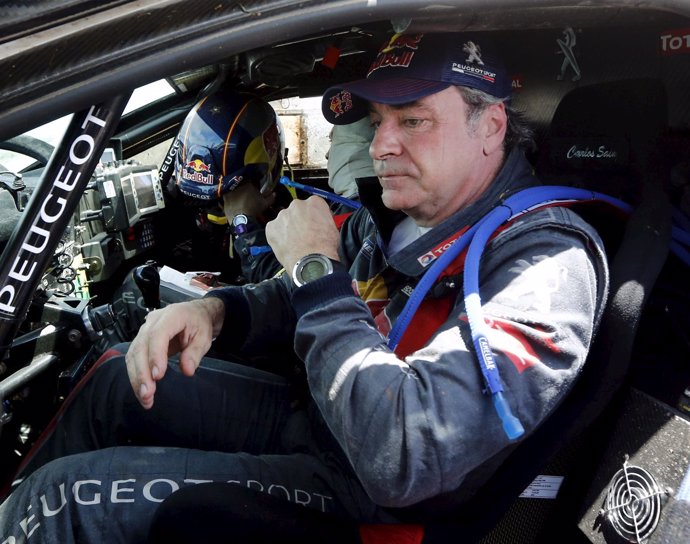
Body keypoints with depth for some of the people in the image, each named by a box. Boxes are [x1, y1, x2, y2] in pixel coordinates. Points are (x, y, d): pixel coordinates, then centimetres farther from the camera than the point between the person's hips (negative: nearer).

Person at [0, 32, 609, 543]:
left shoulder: (548, 262, -25)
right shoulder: (388, 217, 0)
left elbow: (406, 458, -36)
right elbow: (293, 301, 13)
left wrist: (317, 268, -26)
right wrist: (214, 309, -11)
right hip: (313, 416, 8)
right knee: (116, 381, 14)